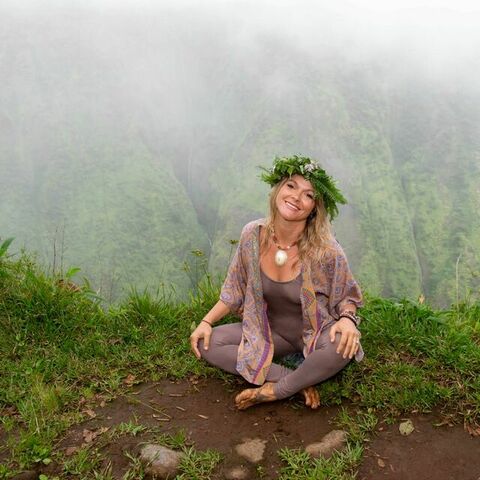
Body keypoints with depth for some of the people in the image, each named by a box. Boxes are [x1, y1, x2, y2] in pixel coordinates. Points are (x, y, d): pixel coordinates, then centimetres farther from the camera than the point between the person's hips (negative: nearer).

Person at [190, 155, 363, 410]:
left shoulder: (325, 250, -22)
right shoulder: (252, 235, -14)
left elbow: (346, 296, -5)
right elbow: (236, 290, 2)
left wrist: (347, 319, -28)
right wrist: (206, 322, -8)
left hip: (315, 333, -3)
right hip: (270, 332, 3)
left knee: (345, 344, -36)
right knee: (207, 344, -15)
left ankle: (273, 391, -14)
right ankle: (299, 382, -15)